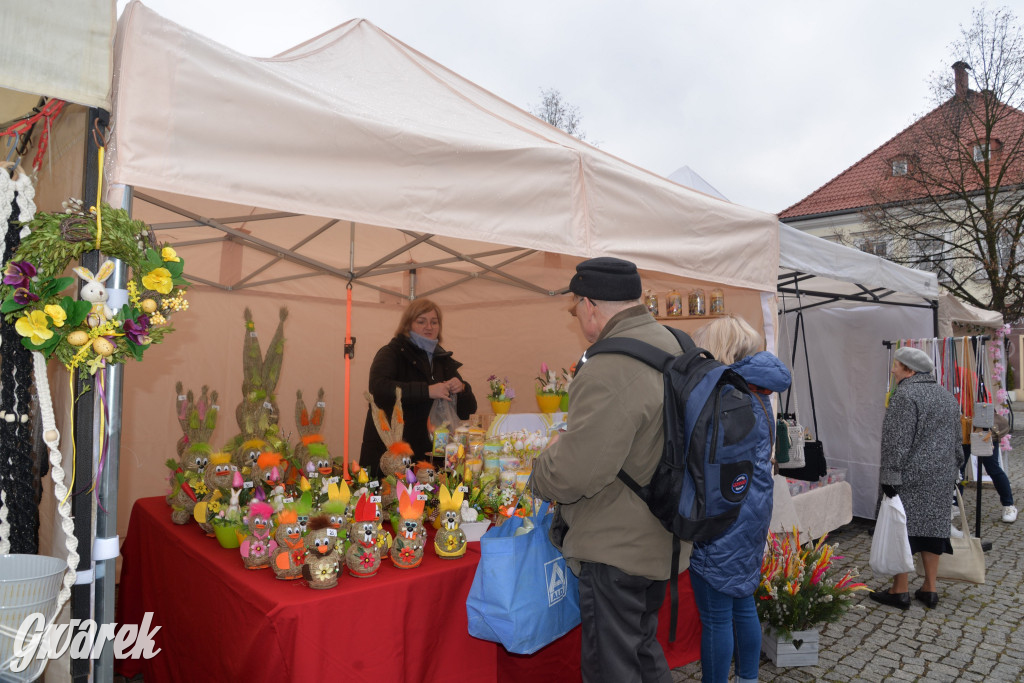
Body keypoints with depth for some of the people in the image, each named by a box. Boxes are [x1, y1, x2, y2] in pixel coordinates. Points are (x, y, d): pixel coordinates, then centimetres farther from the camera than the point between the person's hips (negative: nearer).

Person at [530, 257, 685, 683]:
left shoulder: (609, 370, -27)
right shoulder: (671, 345, 5)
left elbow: (574, 473, -29)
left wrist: (542, 472, -7)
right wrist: (570, 441, 14)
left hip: (617, 548, -10)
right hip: (662, 540, 10)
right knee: (644, 648, 26)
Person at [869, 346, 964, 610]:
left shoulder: (905, 395, -14)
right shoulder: (947, 396, 12)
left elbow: (897, 442, -19)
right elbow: (957, 440, 17)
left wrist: (890, 476, -17)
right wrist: (952, 472, 23)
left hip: (909, 478, -8)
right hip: (941, 477, 8)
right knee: (932, 528, 13)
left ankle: (900, 591, 7)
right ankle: (929, 589, 20)